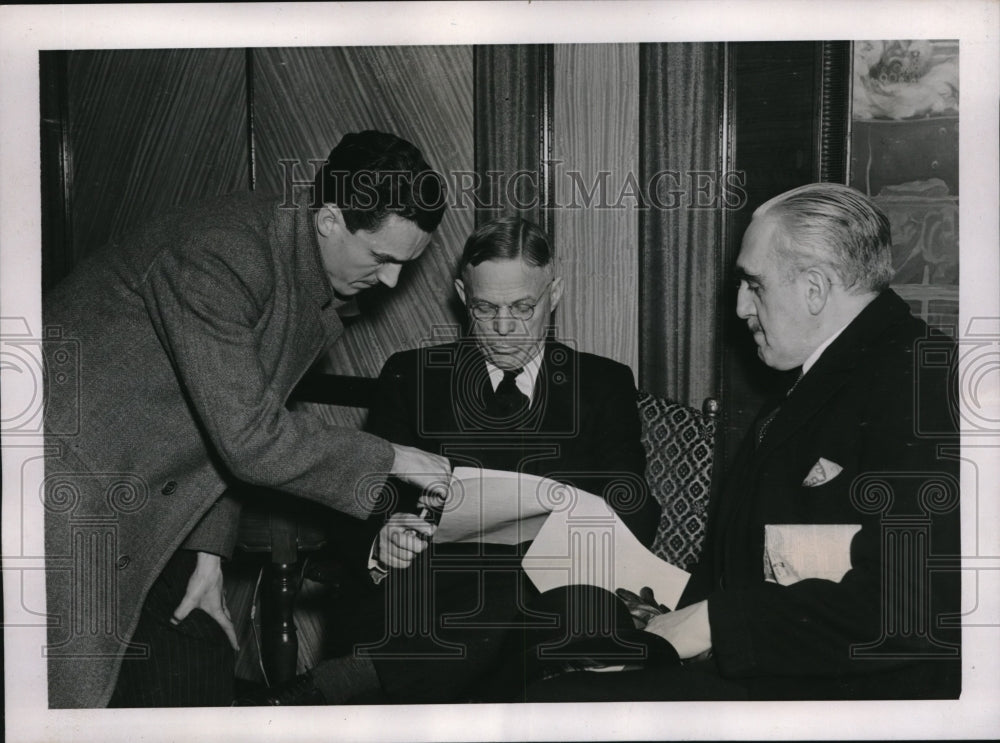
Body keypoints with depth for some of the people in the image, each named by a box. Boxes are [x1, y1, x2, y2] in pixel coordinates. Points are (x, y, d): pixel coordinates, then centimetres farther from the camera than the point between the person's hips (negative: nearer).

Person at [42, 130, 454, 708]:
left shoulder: (322, 291, 2)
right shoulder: (218, 255, -27)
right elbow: (247, 436, -28)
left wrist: (209, 552, 3)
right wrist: (388, 461, -19)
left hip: (139, 503, 9)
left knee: (202, 672, 7)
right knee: (82, 696, -6)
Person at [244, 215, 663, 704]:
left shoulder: (604, 384, 16)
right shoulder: (410, 376, 15)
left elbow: (634, 515, 7)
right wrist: (380, 544, -17)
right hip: (431, 603, 0)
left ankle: (325, 686, -35)